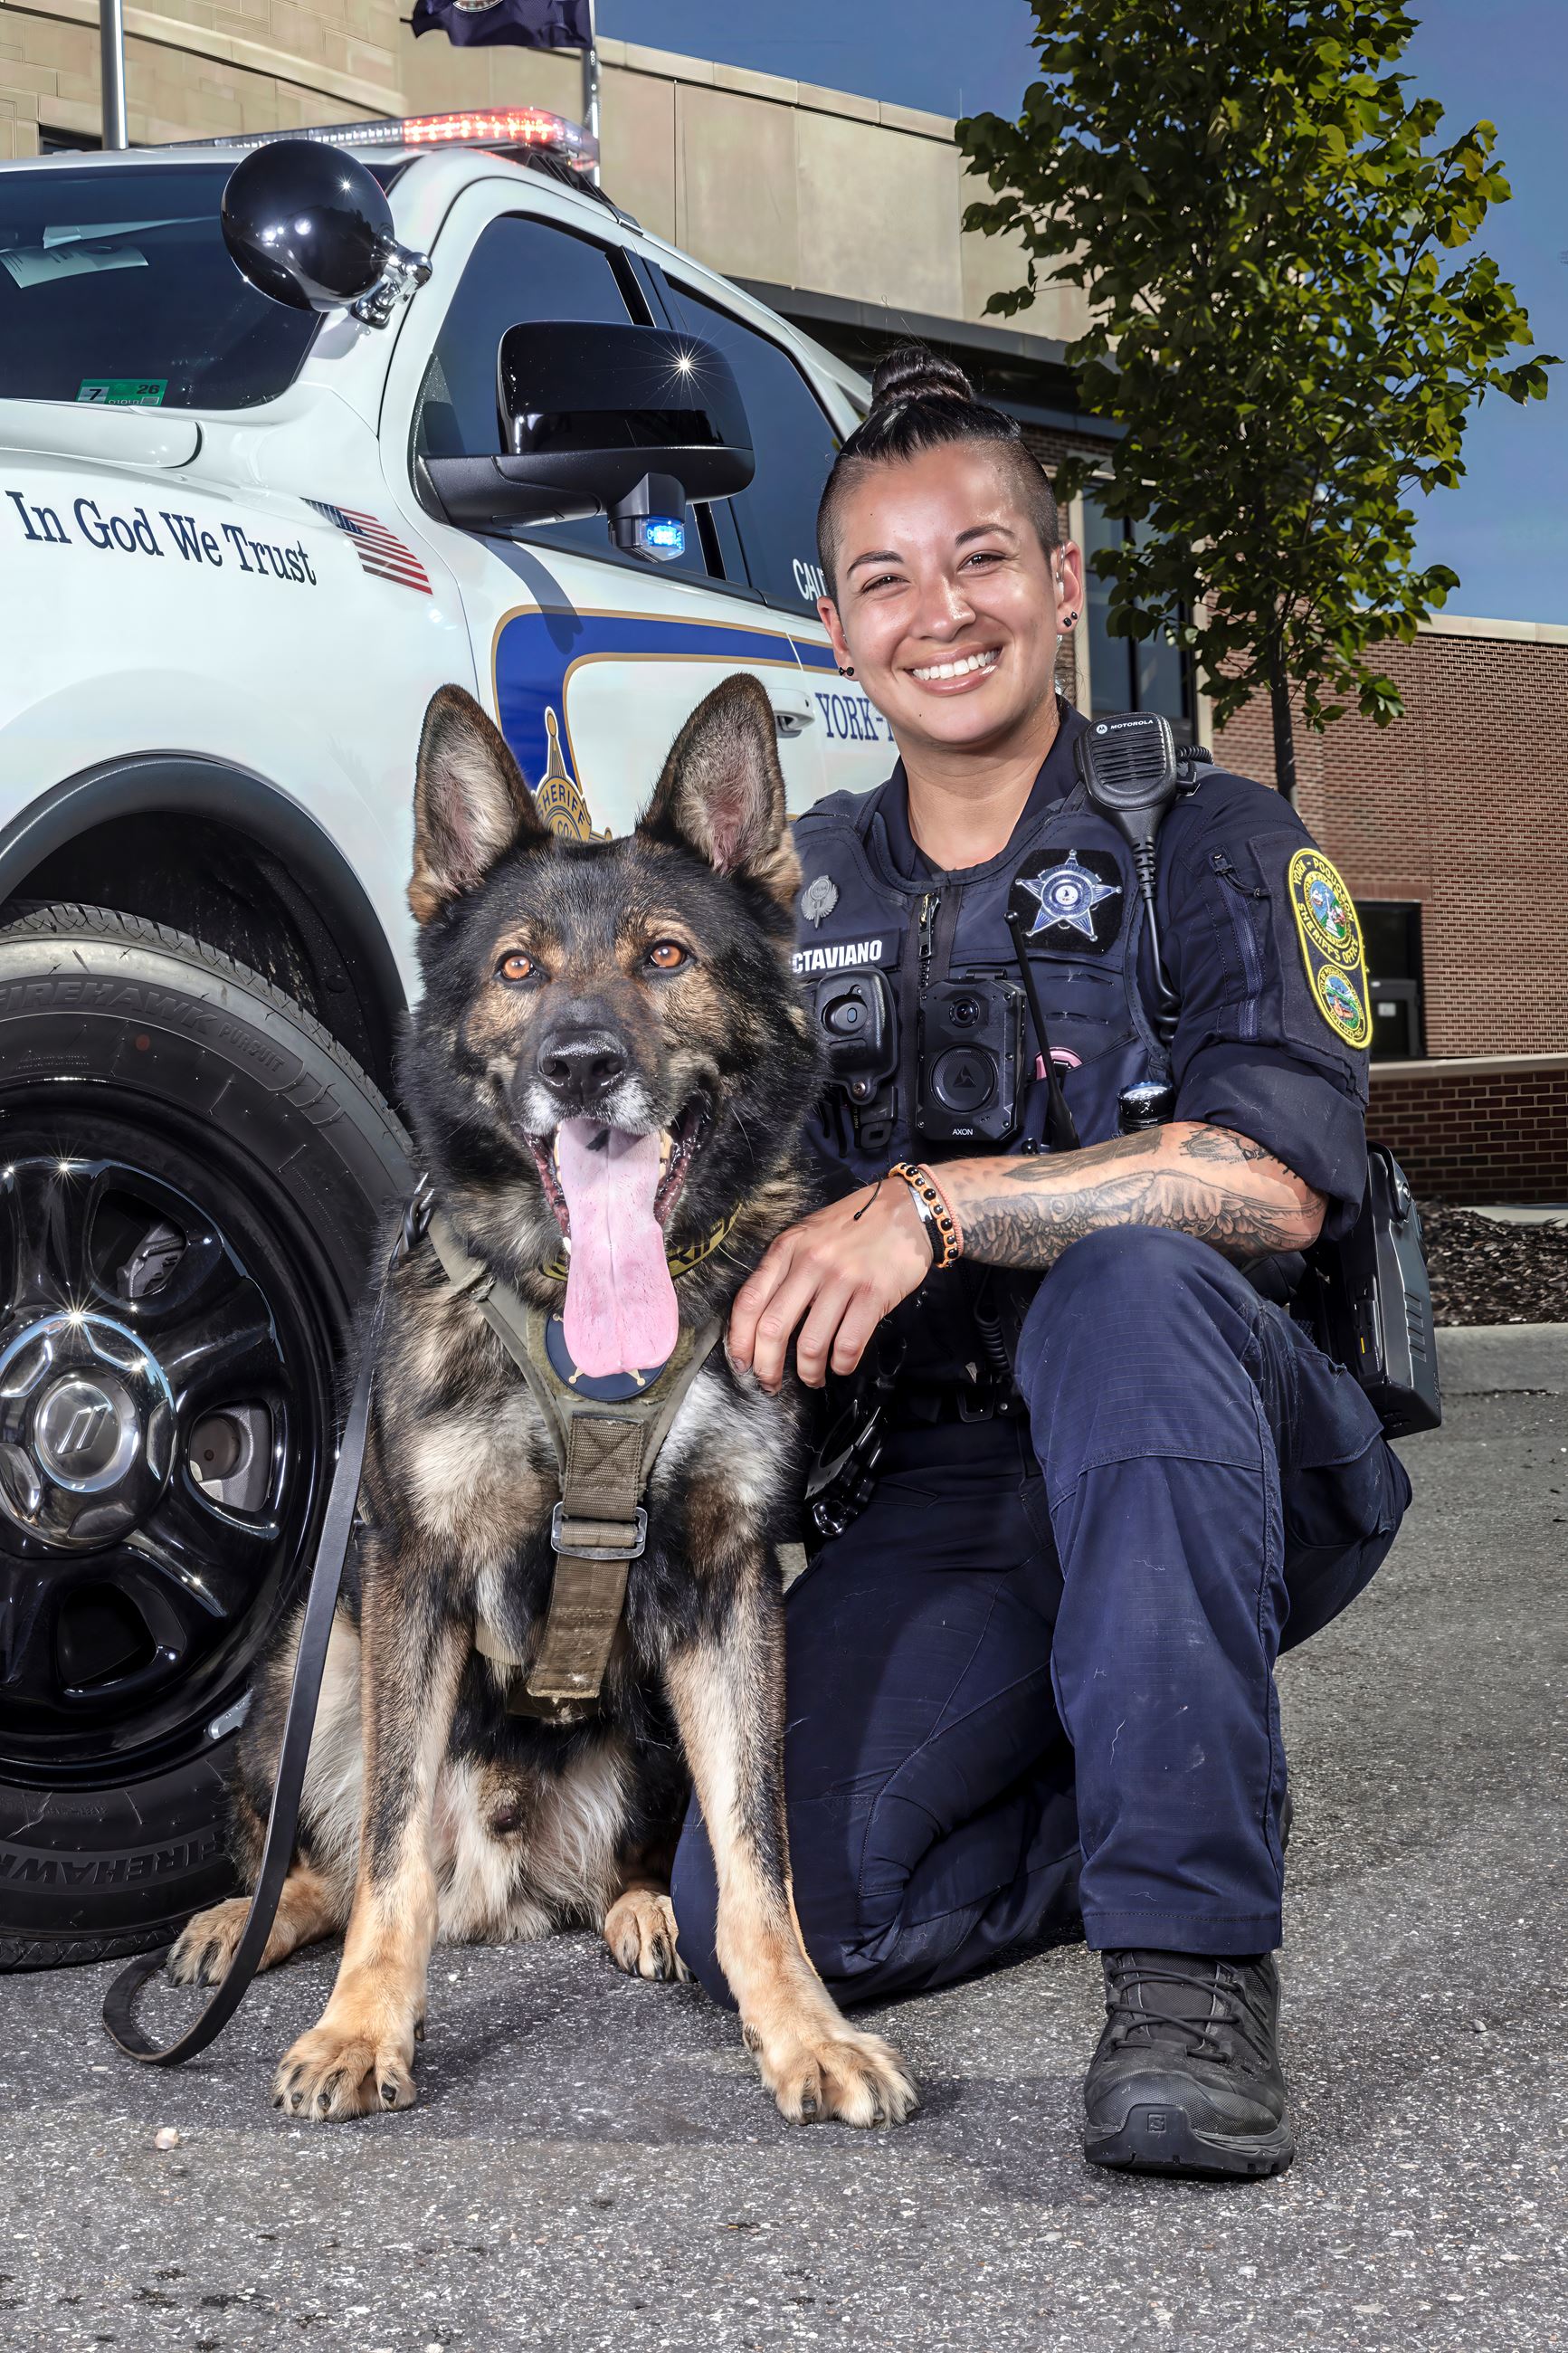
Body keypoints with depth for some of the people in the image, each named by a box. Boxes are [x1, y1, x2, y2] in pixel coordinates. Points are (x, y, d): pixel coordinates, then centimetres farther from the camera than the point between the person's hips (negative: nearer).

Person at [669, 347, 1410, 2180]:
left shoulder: (1207, 846, -1)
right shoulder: (800, 890, 14)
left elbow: (1277, 1181, -18)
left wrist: (932, 1204, -27)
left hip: (1226, 1458, -3)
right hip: (944, 1495, 4)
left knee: (1128, 1286, -40)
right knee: (758, 1922, -21)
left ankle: (1191, 1967, -32)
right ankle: (1151, 1795, 9)